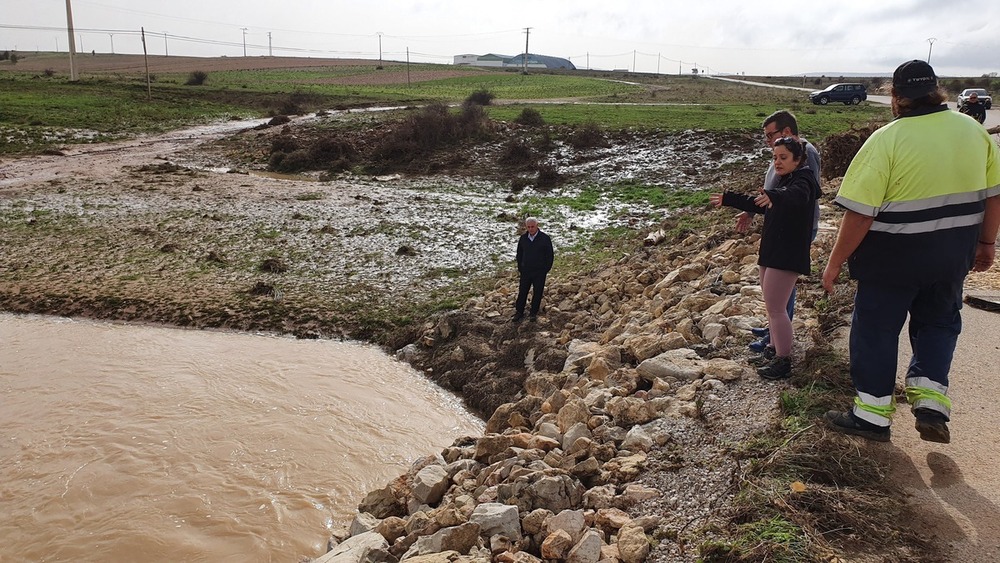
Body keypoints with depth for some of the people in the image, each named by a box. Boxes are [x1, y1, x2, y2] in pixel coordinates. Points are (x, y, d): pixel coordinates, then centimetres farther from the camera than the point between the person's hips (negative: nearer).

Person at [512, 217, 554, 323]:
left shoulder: (545, 238, -9)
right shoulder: (523, 238, 2)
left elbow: (550, 255, -2)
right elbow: (519, 254, 13)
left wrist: (546, 269, -5)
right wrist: (520, 268, 7)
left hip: (540, 272, -2)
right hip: (525, 271, 2)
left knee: (537, 293, 6)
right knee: (522, 292, 6)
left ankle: (533, 313, 19)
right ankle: (519, 312, 17)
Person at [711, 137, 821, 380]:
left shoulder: (802, 181, -14)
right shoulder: (784, 181, 16)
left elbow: (795, 195, -39)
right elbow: (759, 204, 30)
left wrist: (773, 195, -60)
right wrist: (728, 199, 33)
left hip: (787, 255, -10)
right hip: (772, 252, 10)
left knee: (776, 308, -8)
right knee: (772, 306, 17)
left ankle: (784, 362, 0)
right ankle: (777, 351, 29)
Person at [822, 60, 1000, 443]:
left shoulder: (886, 140, -16)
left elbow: (859, 213, -19)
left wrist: (835, 263, -11)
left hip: (893, 256, -5)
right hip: (953, 254, 5)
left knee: (876, 330, 9)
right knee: (937, 323, 23)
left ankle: (872, 416, 18)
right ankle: (930, 401, 13)